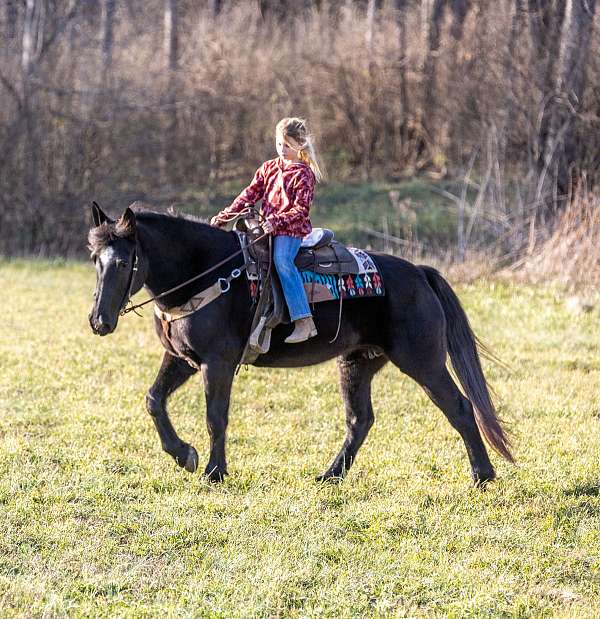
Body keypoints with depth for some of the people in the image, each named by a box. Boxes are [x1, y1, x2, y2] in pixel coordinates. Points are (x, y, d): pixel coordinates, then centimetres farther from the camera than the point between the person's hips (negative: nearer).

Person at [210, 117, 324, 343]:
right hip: (268, 227, 8)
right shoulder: (268, 168, 16)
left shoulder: (304, 174, -3)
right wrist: (225, 215, 3)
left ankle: (304, 322, -38)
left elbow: (301, 210, -10)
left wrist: (277, 221, -25)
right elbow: (251, 194, 13)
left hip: (292, 229, -8)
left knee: (282, 261, -31)